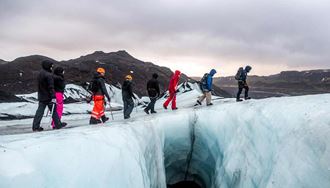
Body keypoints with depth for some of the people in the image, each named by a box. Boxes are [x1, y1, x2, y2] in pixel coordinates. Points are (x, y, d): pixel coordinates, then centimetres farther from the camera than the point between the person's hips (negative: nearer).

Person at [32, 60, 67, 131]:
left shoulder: (40, 73, 12)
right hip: (48, 97, -8)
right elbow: (51, 87, -21)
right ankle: (58, 124, 13)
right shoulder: (48, 75, -17)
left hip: (41, 96, 8)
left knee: (40, 111, 7)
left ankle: (35, 126, 5)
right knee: (53, 110, 3)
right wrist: (53, 97, -21)